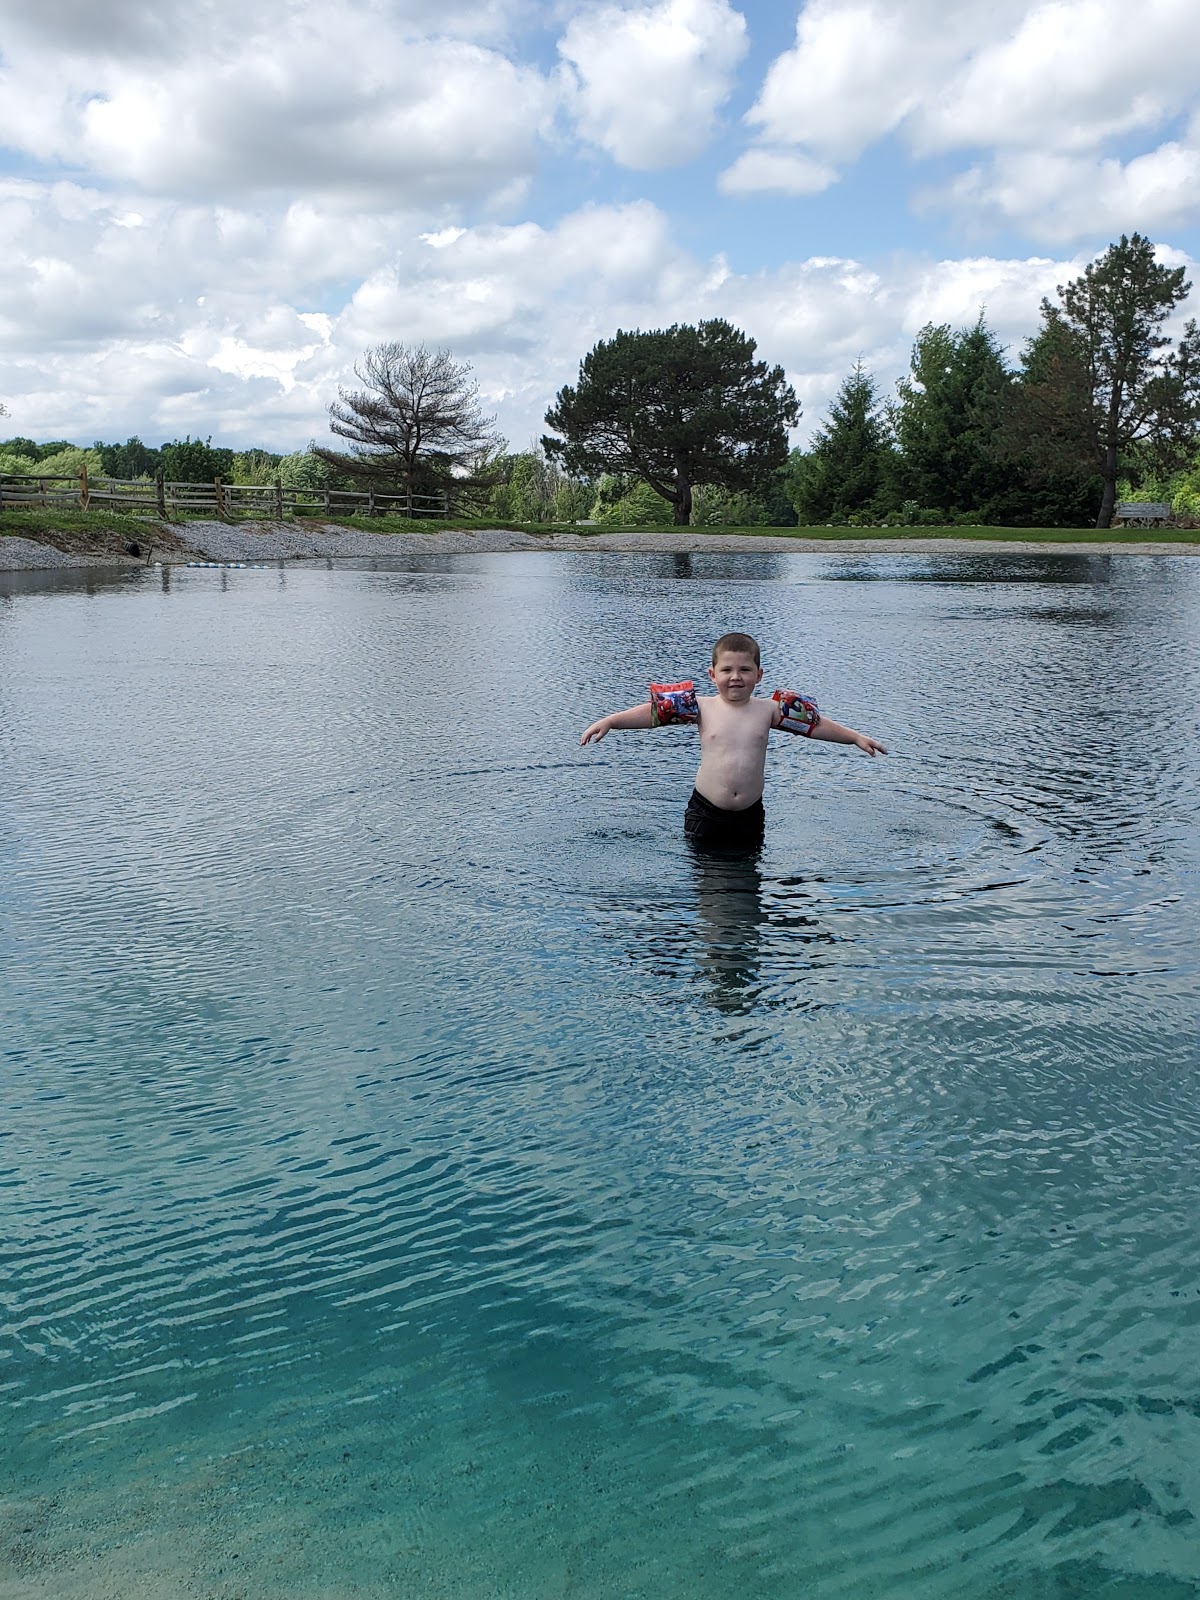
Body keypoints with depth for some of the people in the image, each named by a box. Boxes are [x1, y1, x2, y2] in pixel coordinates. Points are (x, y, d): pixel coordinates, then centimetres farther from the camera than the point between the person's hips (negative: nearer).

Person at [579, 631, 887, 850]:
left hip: (749, 815, 2)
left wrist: (856, 737, 4)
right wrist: (608, 721, -14)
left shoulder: (769, 710, 1)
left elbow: (816, 724, 7)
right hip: (705, 812, -1)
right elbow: (653, 710, -6)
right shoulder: (703, 707, -4)